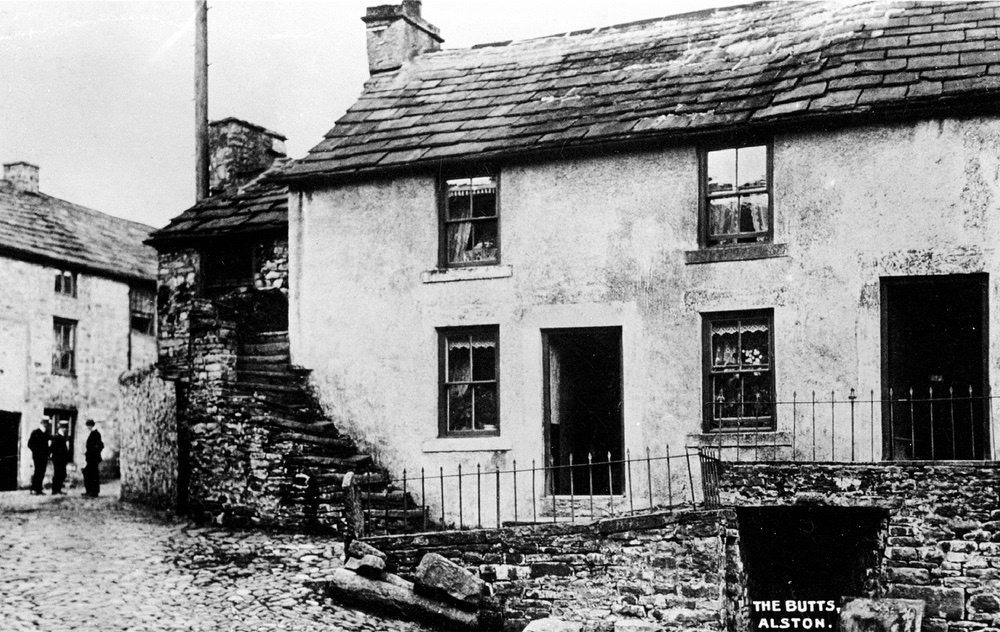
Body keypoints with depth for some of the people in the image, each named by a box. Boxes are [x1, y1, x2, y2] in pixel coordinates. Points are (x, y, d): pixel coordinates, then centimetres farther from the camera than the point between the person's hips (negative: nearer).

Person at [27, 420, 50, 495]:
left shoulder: (46, 433, 13)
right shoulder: (35, 432, -4)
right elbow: (30, 444, -6)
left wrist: (47, 454, 9)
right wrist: (36, 451, -11)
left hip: (44, 457, 6)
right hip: (37, 456, -6)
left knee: (42, 473, 5)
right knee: (37, 472, -8)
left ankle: (39, 489, 9)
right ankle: (33, 489, -4)